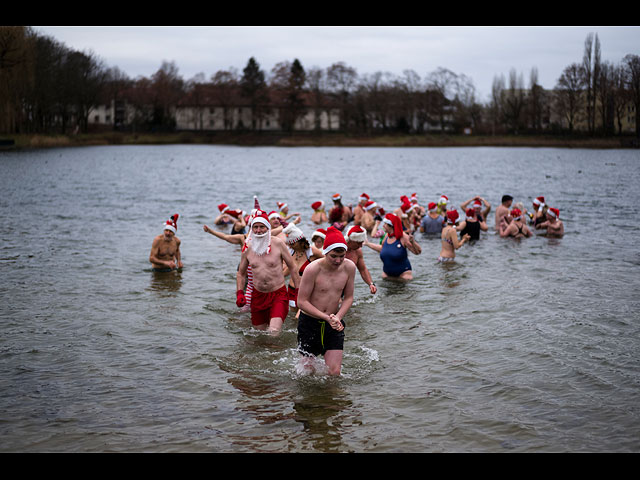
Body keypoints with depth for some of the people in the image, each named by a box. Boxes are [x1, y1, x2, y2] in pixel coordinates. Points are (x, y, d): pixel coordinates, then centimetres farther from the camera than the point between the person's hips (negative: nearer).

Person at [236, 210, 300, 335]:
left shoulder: (278, 243, -8)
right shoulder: (247, 247, 0)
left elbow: (293, 267, -1)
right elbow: (241, 273, 14)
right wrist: (239, 293, 1)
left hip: (278, 293, -3)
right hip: (258, 295, 3)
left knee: (274, 332, -20)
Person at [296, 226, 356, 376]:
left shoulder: (349, 267, -6)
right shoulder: (313, 269, -19)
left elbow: (348, 297, 4)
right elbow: (302, 302, -15)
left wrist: (338, 317, -14)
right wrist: (327, 318, -22)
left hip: (334, 324, 3)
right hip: (309, 323, -3)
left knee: (334, 373, -5)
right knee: (308, 371, 9)